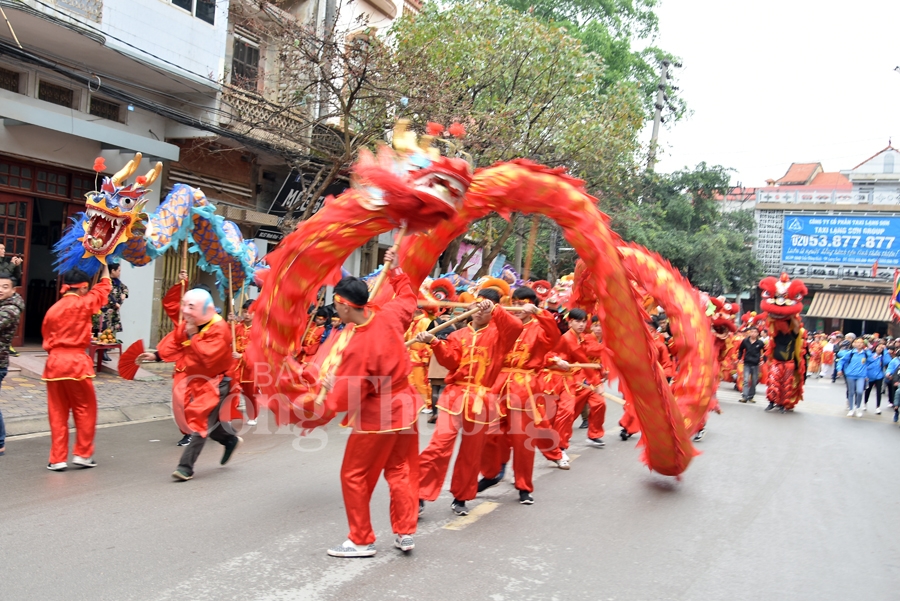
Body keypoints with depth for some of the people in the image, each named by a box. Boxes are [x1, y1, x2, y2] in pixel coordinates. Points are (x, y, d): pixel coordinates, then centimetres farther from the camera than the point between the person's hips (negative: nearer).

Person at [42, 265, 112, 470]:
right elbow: (103, 288, 10)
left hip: (54, 362, 5)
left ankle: (57, 459, 11)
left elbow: (47, 338, 13)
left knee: (57, 413, 9)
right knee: (85, 409, 9)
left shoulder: (53, 309, 8)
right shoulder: (83, 304, -6)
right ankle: (82, 454, 13)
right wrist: (104, 265, 24)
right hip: (76, 361, -5)